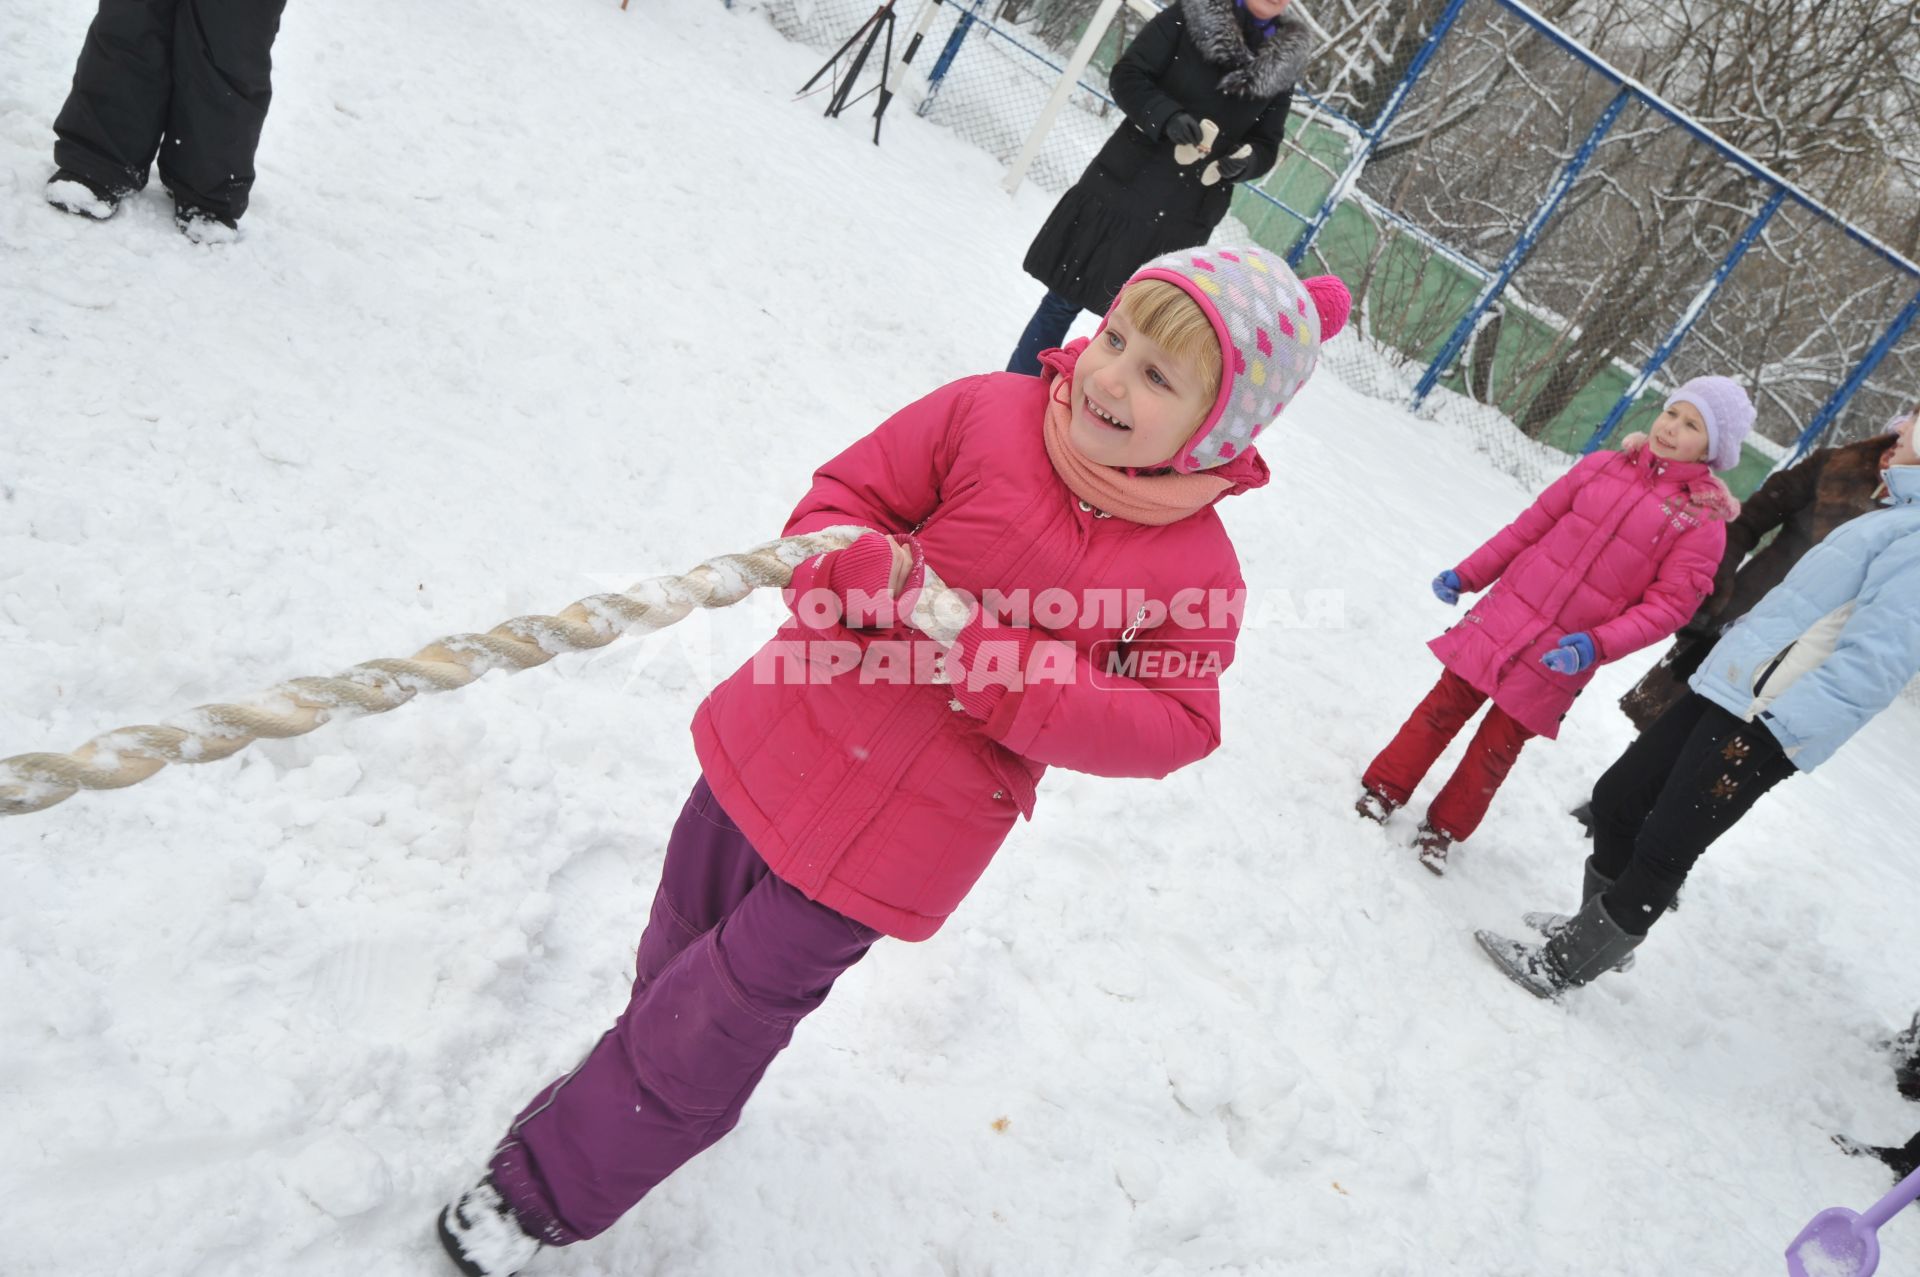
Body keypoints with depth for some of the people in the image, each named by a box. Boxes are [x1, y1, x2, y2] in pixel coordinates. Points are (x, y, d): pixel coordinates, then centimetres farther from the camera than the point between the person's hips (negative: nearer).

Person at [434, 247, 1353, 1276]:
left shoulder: (1197, 573, -14)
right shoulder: (985, 413, -12)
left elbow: (1176, 720, -17)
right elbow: (840, 496, -6)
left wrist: (1009, 680, -29)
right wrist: (863, 567, -29)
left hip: (897, 845, -2)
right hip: (778, 749, 3)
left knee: (714, 1032, 7)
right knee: (681, 948, 26)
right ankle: (633, 1070, 60)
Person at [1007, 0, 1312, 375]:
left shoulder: (1283, 65, 4)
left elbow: (1266, 146, 9)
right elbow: (1126, 76, -6)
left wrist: (1245, 162, -14)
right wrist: (1167, 117, -24)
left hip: (1183, 221, 2)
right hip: (1121, 189, -1)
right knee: (1065, 300, 7)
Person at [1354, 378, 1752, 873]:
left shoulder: (1703, 523, -7)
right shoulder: (1601, 467, 1)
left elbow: (1670, 604, -11)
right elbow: (1530, 526, 7)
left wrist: (1596, 645, -23)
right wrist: (1466, 574, 8)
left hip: (1561, 658, -2)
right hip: (1505, 614, 2)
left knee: (1499, 745, 7)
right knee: (1445, 706, 8)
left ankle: (1444, 829, 24)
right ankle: (1384, 790, 23)